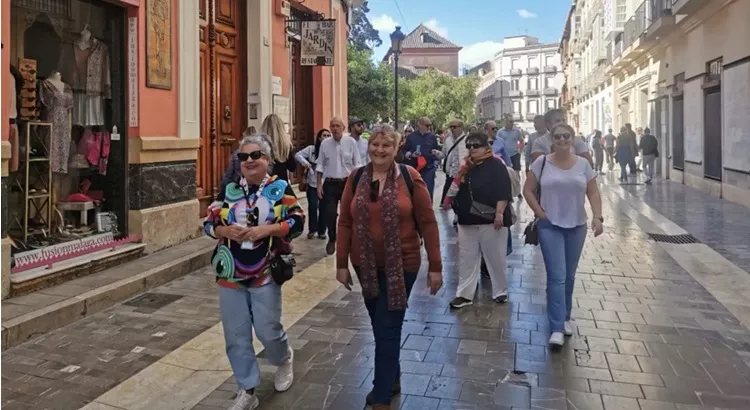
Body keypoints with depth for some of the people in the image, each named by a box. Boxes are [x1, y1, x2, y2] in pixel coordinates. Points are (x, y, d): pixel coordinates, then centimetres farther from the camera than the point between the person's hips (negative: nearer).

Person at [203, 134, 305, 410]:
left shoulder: (280, 188, -3)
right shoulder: (229, 189, 5)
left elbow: (298, 221, -8)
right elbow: (209, 222, 7)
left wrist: (267, 229, -20)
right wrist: (225, 231, -13)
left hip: (265, 273, -3)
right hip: (231, 273, 3)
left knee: (268, 331, 3)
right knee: (236, 336, 7)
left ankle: (285, 360, 38)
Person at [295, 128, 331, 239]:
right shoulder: (311, 149, 1)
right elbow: (298, 155, -1)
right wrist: (305, 162, -16)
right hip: (313, 183, 0)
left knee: (323, 207, 6)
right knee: (312, 206, 1)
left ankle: (321, 231, 19)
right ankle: (312, 229, 18)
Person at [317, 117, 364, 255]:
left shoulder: (351, 142, -6)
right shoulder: (324, 143, 0)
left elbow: (357, 164, -3)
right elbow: (320, 165, 6)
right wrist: (319, 184, 2)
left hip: (347, 182, -1)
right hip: (330, 183, 1)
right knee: (330, 214, 1)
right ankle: (332, 239, 23)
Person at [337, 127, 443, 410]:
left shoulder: (409, 177, -9)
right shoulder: (356, 178, 0)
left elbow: (427, 223, -7)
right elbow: (345, 223, 3)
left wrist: (435, 266, -8)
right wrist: (341, 264, 2)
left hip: (401, 265, -4)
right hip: (366, 266, 4)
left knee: (388, 330, 0)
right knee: (381, 328, 17)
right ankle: (392, 378, 39)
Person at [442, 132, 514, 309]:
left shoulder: (496, 166, -10)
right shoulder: (467, 166, 11)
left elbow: (503, 192, -17)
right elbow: (459, 190, 20)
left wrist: (499, 214, -24)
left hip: (491, 221, -6)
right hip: (468, 221, 6)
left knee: (495, 258, 7)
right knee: (467, 259, 8)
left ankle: (500, 291, 23)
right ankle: (464, 294, 15)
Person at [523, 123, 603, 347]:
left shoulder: (583, 164, 2)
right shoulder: (542, 162, -4)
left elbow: (593, 194, 3)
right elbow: (528, 190, -1)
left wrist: (597, 217, -11)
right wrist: (540, 213, -9)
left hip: (576, 227, 3)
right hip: (549, 226, -3)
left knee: (569, 276, 14)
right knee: (557, 277, -9)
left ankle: (565, 318, 32)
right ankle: (557, 328, -6)